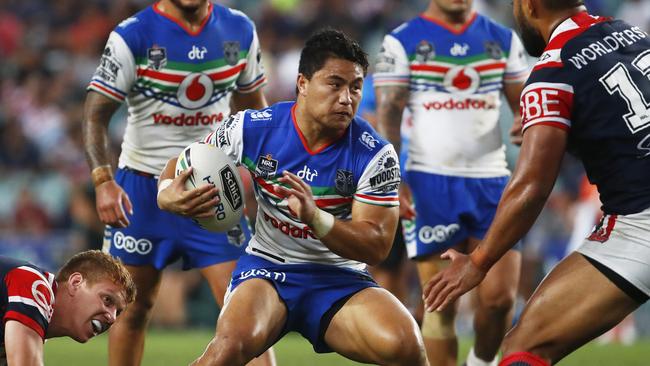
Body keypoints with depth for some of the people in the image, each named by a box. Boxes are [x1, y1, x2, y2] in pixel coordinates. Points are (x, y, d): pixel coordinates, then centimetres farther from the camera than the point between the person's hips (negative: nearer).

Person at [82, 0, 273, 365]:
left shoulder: (240, 31, 2)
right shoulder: (133, 37, -10)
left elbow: (254, 105, 16)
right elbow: (96, 115, -11)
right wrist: (103, 180, -25)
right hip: (143, 188, -2)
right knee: (133, 308, 6)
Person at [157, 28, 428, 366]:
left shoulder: (375, 156, -10)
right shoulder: (253, 129, -7)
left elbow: (376, 247, -13)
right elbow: (183, 166, 9)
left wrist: (314, 217, -31)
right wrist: (168, 194, -16)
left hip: (339, 278, 0)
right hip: (267, 266, 0)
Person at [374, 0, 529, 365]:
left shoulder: (504, 40, 11)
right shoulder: (401, 42, 2)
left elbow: (524, 103, 14)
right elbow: (388, 116, -1)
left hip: (491, 182, 3)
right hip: (431, 182, -3)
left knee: (500, 296, -6)